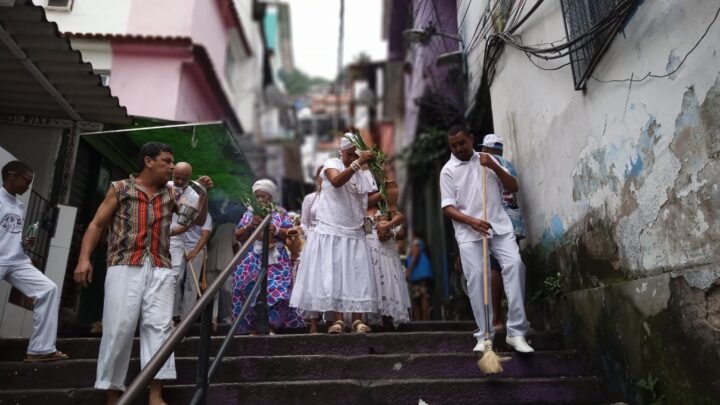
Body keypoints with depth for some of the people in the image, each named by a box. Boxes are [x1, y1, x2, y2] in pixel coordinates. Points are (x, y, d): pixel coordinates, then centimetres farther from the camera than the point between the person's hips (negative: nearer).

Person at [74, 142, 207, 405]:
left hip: (160, 269, 3)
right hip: (125, 267, -2)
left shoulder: (170, 194, 18)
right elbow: (97, 224, 7)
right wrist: (84, 258, -6)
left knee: (159, 325, -6)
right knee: (119, 327, -4)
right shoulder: (120, 188, 10)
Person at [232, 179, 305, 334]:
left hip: (276, 261, -1)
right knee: (252, 292, -5)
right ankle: (253, 327, 3)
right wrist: (249, 226, -10)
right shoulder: (249, 213, 13)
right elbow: (238, 236, 8)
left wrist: (276, 230, -14)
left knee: (276, 291, -13)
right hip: (253, 261, 2)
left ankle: (272, 326, -6)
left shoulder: (280, 213, 9)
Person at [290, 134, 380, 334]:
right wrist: (357, 163, -33)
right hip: (330, 231, -3)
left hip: (354, 233, 3)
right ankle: (338, 320, 5)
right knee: (332, 275, -1)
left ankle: (357, 320, 6)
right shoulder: (331, 164, -3)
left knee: (357, 276, 0)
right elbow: (336, 181, -25)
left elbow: (370, 199, 1)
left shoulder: (365, 174, 9)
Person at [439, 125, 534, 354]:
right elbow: (448, 207, -3)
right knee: (476, 277, -10)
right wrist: (472, 221, -20)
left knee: (514, 264, -15)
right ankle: (484, 335, 0)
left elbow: (513, 187, 10)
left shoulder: (486, 159, 14)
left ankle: (516, 332, -10)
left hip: (499, 225, 2)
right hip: (468, 231, -2)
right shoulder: (448, 170, 4)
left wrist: (494, 166, -5)